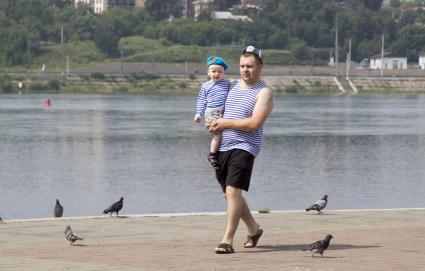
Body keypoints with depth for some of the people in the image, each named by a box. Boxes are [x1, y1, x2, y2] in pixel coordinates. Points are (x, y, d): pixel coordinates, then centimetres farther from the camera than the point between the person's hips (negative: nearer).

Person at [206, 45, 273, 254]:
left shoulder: (263, 93, -7)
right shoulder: (234, 86, 15)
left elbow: (254, 123, -18)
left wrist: (224, 123, -13)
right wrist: (214, 124, 4)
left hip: (244, 147, -8)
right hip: (223, 147, 8)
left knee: (233, 190, -19)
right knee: (229, 194, 14)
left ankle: (227, 240, -19)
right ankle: (254, 229, 34)